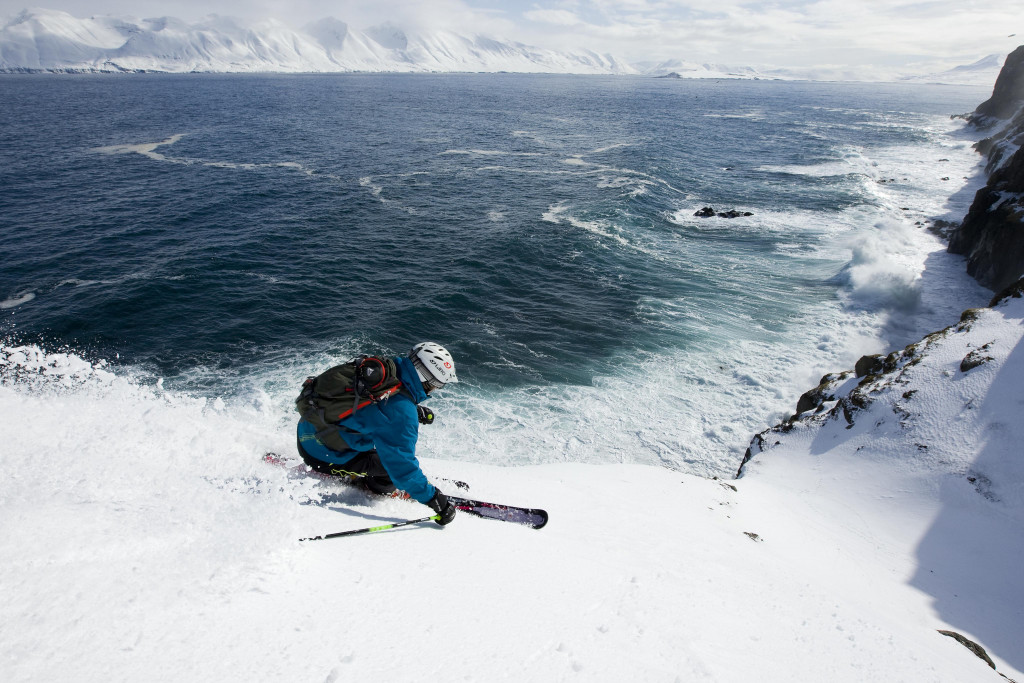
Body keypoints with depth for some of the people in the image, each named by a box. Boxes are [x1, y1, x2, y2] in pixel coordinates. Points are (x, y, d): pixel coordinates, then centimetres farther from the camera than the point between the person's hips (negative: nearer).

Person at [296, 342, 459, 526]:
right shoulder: (401, 413, -30)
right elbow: (402, 464, -26)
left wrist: (415, 410, 15)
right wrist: (434, 499, -17)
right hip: (322, 455, -8)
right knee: (397, 461, -9)